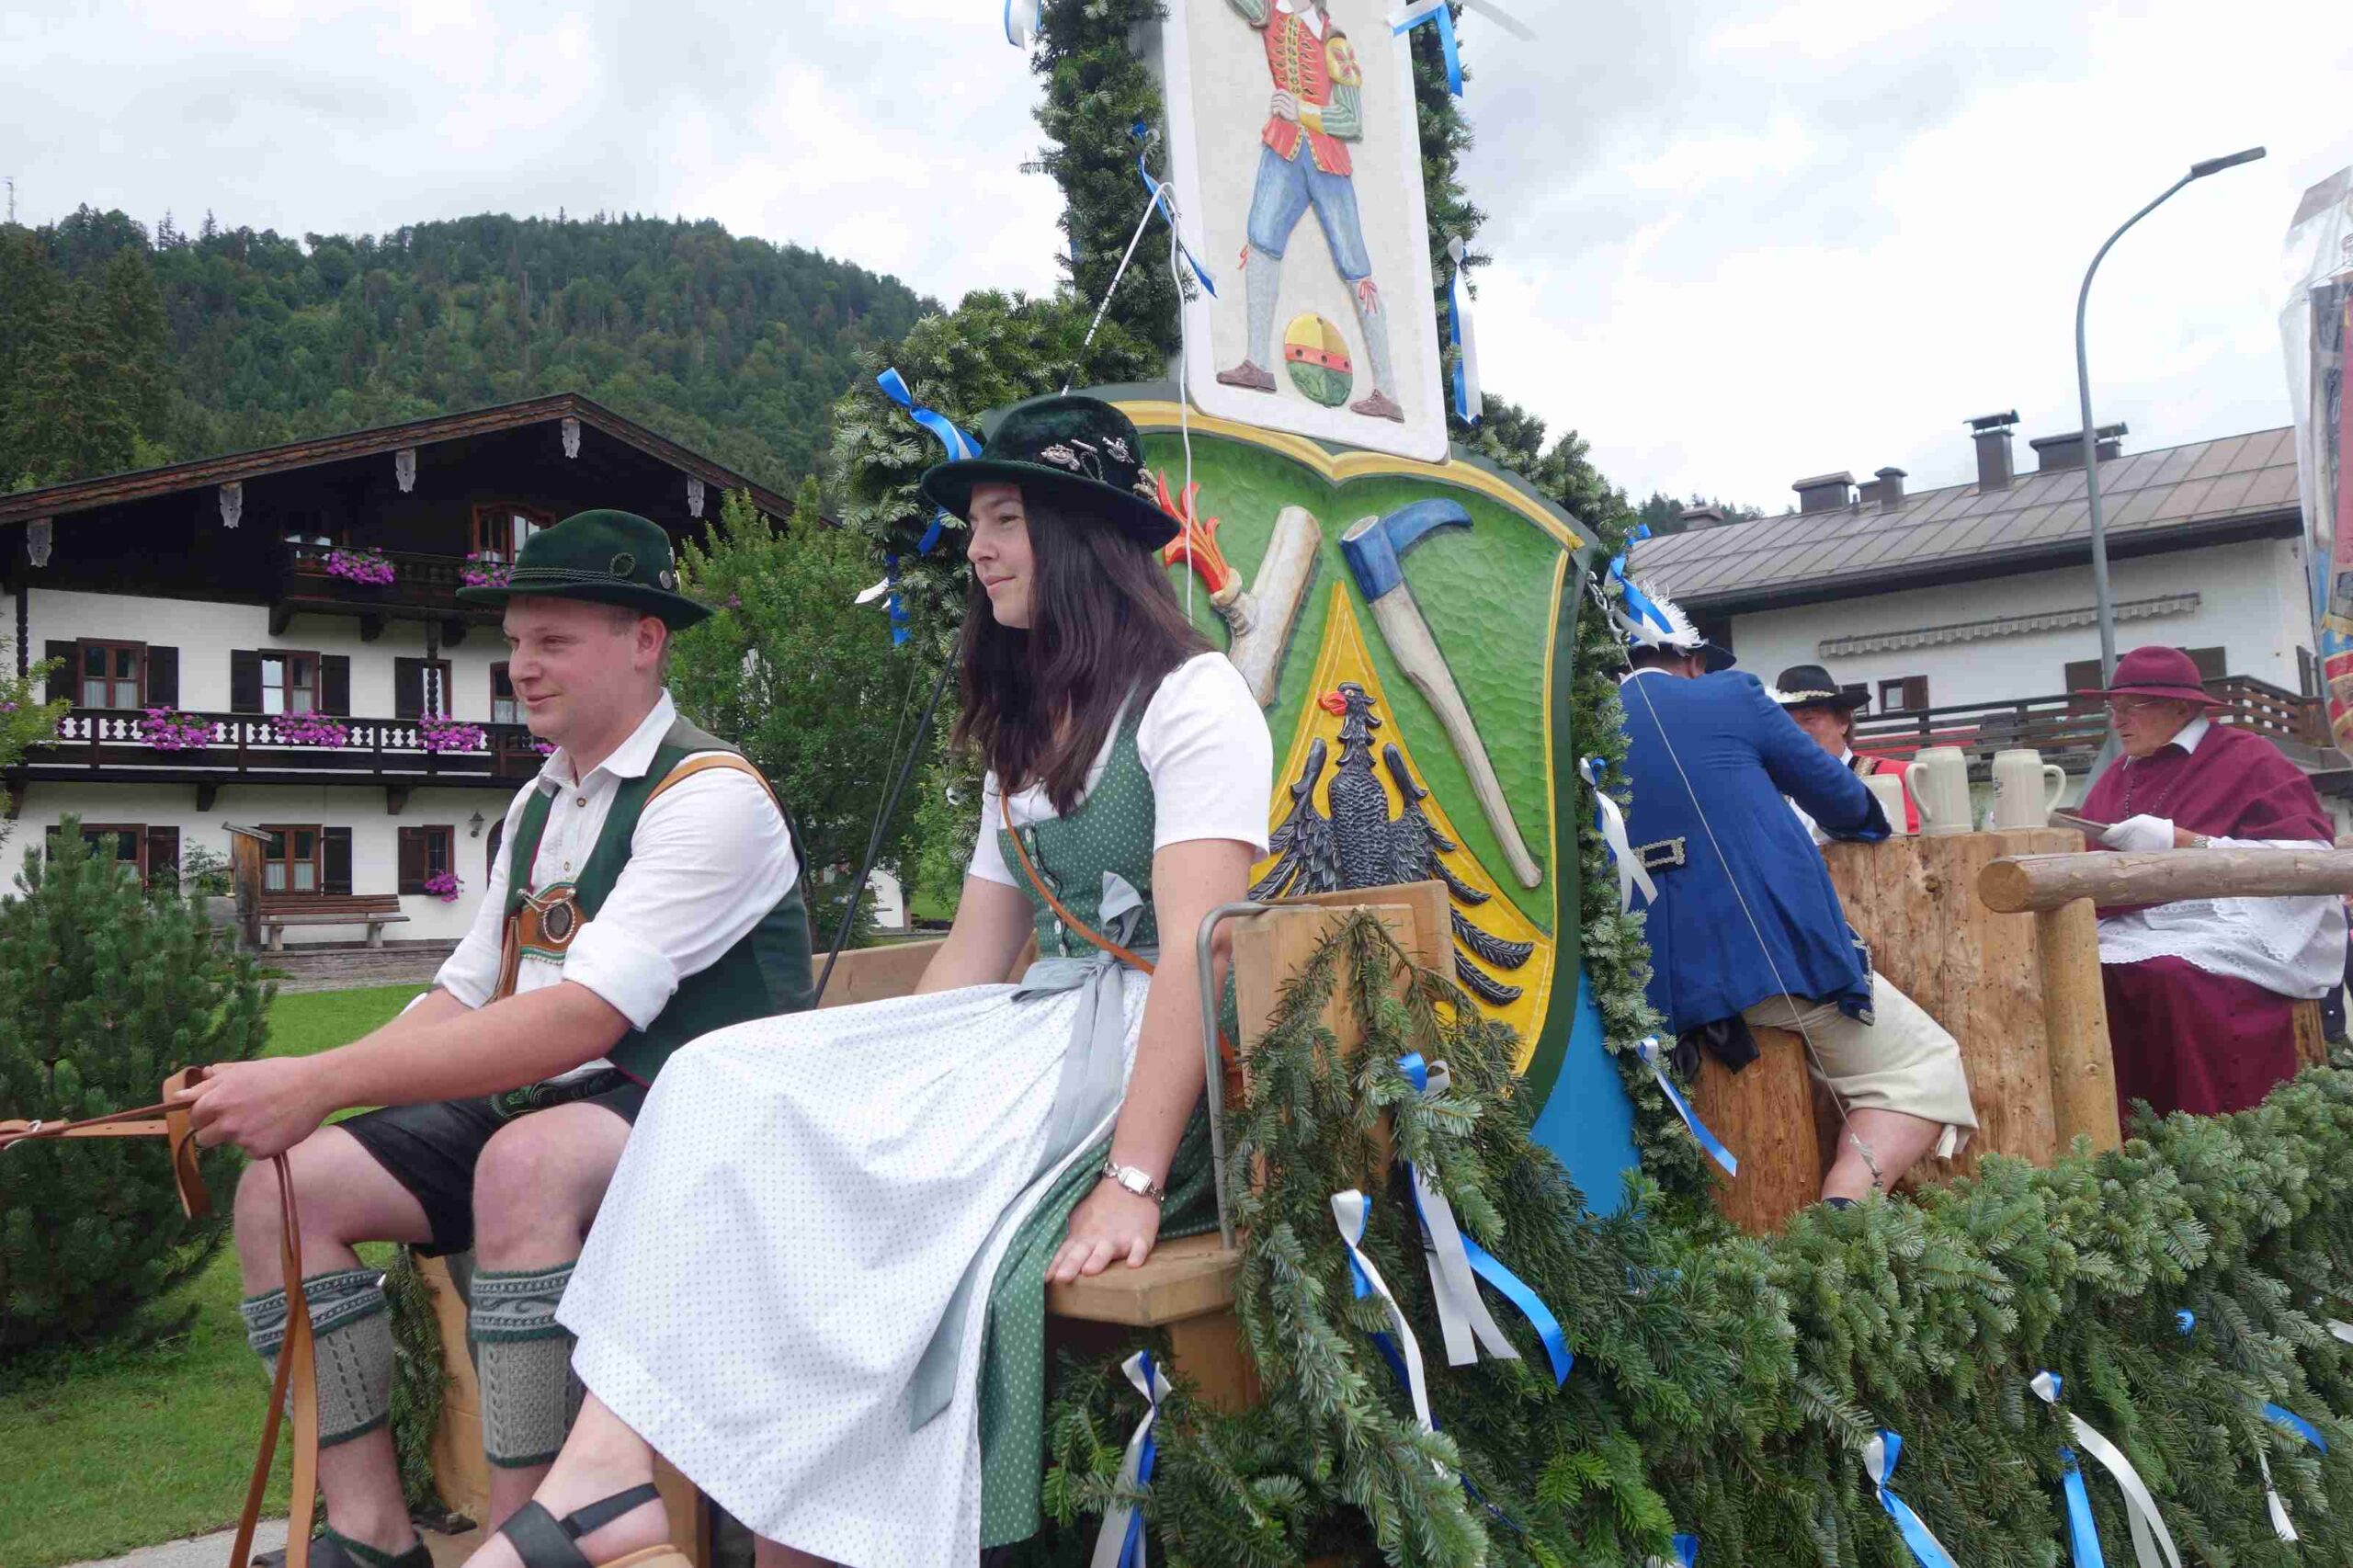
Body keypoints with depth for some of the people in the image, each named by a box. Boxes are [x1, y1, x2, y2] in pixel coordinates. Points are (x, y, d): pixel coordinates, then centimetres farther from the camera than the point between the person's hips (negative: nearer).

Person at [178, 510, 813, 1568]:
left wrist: (320, 1081, -26)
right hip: (529, 1103, 9)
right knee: (283, 1188, -5)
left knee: (523, 1164, -37)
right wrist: (288, 1094, -5)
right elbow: (463, 999, 13)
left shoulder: (710, 795, -14)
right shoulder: (537, 806, 15)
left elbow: (582, 1017, -25)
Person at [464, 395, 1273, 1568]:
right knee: (735, 1081, -12)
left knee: (861, 1178, -27)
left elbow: (1196, 950, -17)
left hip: (1157, 1063, -7)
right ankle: (609, 1463, -19)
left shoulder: (1192, 699, -6)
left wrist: (1133, 1177, -25)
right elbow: (970, 961, 16)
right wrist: (868, 1081, 5)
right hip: (1045, 1032, 8)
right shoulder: (1025, 736, 22)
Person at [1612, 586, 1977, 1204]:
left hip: (1663, 987, 5)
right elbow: (1839, 797, 15)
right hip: (1779, 952, -4)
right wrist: (1866, 821, 38)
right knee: (1924, 1069, 8)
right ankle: (1845, 1204, -14)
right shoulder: (1728, 695, 3)